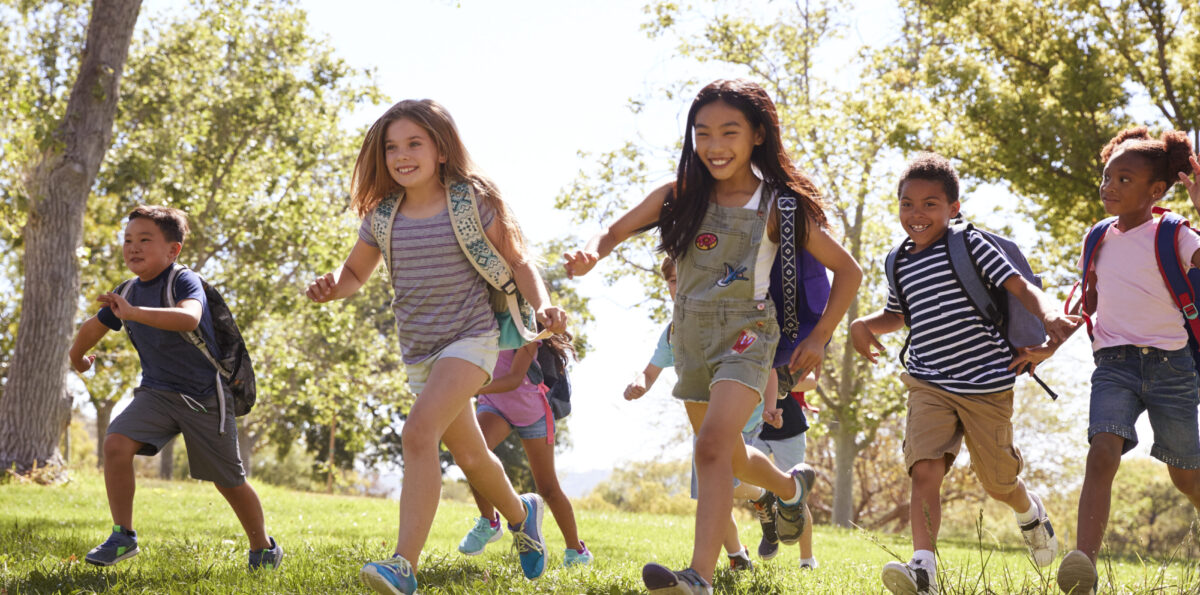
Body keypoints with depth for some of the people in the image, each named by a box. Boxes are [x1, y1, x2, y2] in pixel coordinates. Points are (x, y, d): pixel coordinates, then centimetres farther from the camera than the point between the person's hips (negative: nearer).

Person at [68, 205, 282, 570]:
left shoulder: (184, 282, -18)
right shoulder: (128, 293, 3)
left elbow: (189, 318, -41)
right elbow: (95, 327, 24)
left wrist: (134, 313, -48)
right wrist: (77, 357, 39)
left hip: (204, 396, -5)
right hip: (157, 392, 5)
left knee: (229, 482, 6)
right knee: (116, 443, -20)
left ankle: (263, 548, 29)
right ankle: (123, 537, -7)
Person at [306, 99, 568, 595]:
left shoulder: (473, 204, -9)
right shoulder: (383, 217, 2)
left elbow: (518, 261, -2)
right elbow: (356, 272, 13)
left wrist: (543, 306, -20)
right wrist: (331, 287, -11)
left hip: (471, 338, -6)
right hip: (418, 350, 6)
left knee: (418, 432, -27)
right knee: (467, 453, 20)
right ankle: (520, 513, 51)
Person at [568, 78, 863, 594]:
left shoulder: (776, 207, -9)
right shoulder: (680, 195, 0)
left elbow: (847, 270, 0)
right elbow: (618, 230, 5)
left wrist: (819, 338, -3)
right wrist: (591, 252, -19)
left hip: (746, 339, -5)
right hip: (691, 340, 5)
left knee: (712, 447, -26)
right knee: (730, 458, 21)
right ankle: (791, 486, 54)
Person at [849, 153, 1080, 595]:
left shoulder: (970, 246, -4)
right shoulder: (900, 264, 11)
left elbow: (1020, 287, -11)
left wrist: (1048, 315, -31)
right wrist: (864, 324, 10)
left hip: (987, 384, -3)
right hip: (929, 385, 3)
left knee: (998, 483, 11)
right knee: (925, 471, -21)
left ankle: (1029, 512, 47)